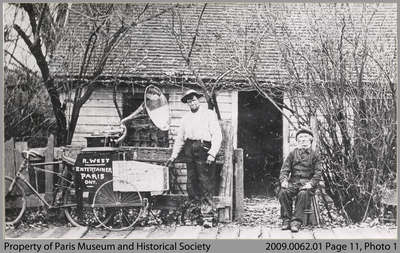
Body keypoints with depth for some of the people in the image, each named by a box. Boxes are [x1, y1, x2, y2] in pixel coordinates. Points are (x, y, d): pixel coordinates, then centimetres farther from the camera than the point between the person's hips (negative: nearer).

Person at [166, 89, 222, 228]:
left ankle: (207, 217, -4)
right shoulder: (186, 118, 19)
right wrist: (173, 156, 19)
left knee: (206, 185, -7)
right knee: (191, 184, 4)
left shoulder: (209, 114, 3)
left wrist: (212, 153, -14)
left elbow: (217, 135, -4)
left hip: (204, 149, -5)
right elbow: (180, 138, 24)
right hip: (189, 150, 6)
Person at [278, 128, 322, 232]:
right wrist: (284, 180, -11)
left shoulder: (314, 155, 9)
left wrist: (311, 183, -15)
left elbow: (318, 173, 2)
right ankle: (286, 219, -20)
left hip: (307, 183, -2)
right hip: (293, 182, 2)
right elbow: (285, 169, 8)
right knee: (283, 192, -28)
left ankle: (296, 221, -31)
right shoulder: (292, 154, 14)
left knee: (303, 194, -35)